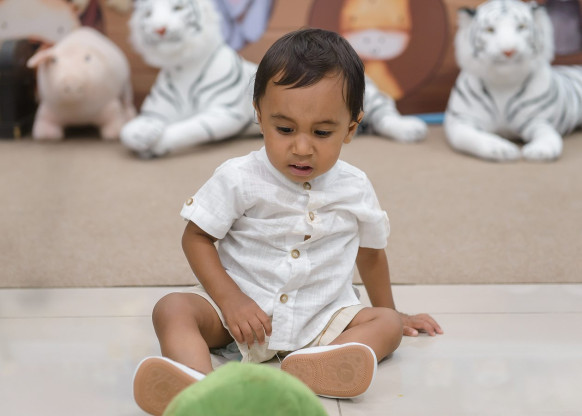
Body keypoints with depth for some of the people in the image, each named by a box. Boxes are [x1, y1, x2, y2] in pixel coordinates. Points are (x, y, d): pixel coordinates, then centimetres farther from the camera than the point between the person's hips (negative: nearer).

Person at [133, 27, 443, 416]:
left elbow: (370, 252, 15)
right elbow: (197, 237, -4)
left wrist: (390, 314, 26)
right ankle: (197, 383, -56)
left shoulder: (355, 189, -1)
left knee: (386, 324, -20)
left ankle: (311, 367, -49)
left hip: (322, 317, 2)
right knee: (173, 308, -25)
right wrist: (229, 299, -17)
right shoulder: (239, 179, -10)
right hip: (242, 309, -2)